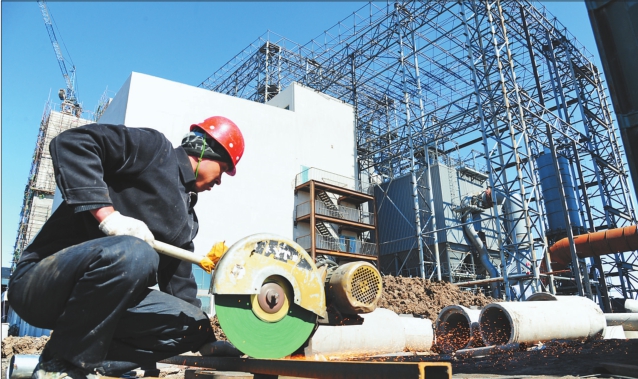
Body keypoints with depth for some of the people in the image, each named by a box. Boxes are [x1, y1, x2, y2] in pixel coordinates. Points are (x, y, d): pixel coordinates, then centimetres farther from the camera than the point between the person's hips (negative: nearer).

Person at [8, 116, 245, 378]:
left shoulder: (187, 217, 17)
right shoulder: (155, 148, -5)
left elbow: (179, 282, 16)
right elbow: (71, 143, -17)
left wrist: (208, 344, 11)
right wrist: (108, 215, -27)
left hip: (99, 298, 8)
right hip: (39, 282, -8)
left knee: (193, 325, -3)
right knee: (131, 252, -37)